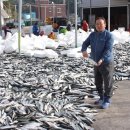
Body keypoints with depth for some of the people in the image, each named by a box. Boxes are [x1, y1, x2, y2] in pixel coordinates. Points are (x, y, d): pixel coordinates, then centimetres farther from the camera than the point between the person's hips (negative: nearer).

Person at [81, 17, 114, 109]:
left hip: (106, 63, -6)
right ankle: (102, 98, 31)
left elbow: (108, 49, -19)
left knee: (107, 82, 0)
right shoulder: (92, 35, 7)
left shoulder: (109, 35, -11)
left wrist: (102, 59, -32)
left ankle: (107, 100, 11)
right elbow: (85, 43, 4)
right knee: (98, 82, 15)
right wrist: (84, 50, -19)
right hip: (96, 63, 7)